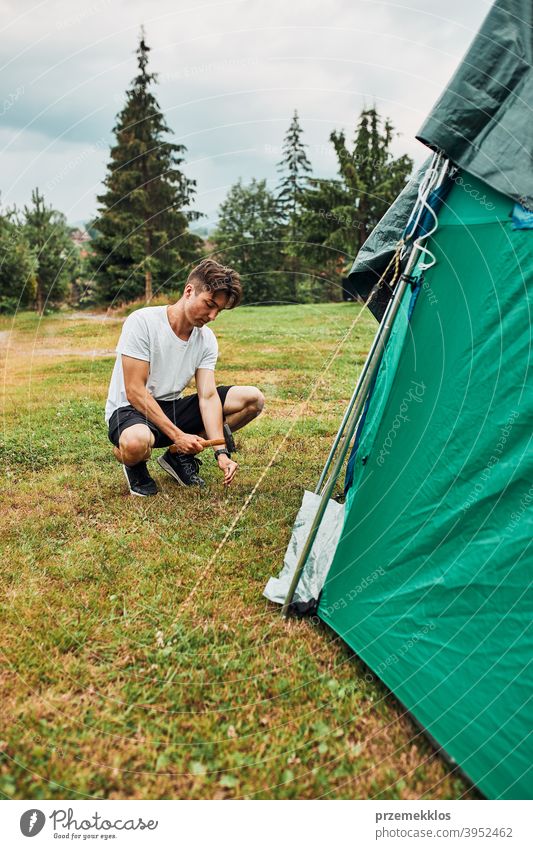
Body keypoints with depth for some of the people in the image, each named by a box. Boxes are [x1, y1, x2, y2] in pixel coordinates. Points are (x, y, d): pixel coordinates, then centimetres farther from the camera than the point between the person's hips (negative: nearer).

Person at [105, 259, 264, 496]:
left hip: (172, 408, 6)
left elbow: (207, 396, -9)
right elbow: (135, 392, -21)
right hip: (130, 409, -6)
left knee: (253, 398, -6)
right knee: (136, 442, -44)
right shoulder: (142, 322, -19)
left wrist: (221, 452, -22)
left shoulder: (207, 339, -2)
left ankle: (180, 457, 2)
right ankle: (135, 467, -3)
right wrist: (176, 435, -25)